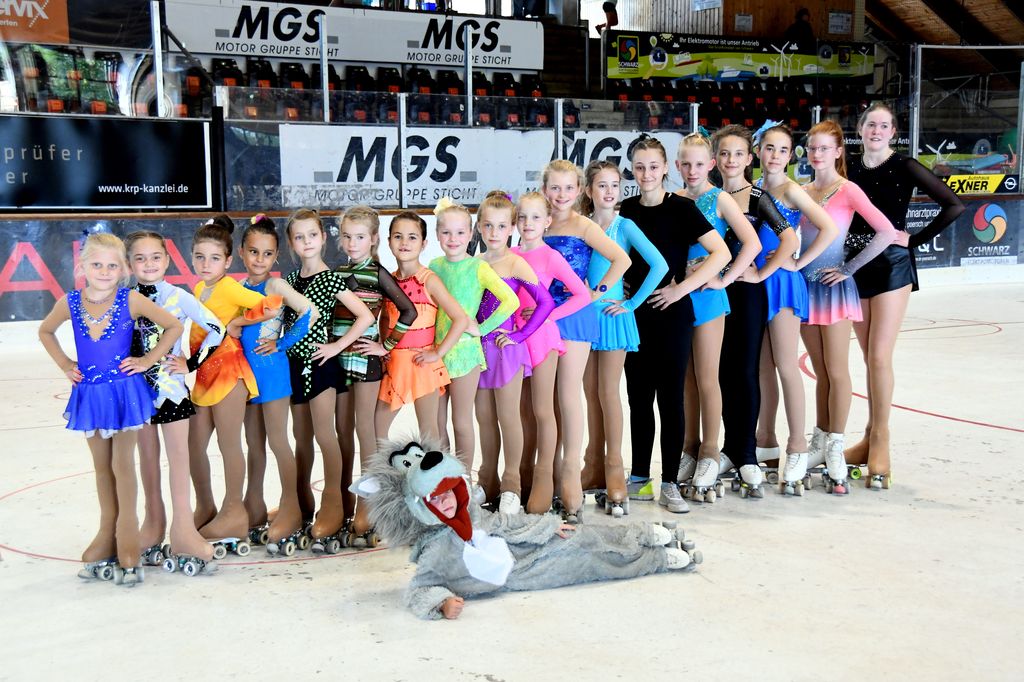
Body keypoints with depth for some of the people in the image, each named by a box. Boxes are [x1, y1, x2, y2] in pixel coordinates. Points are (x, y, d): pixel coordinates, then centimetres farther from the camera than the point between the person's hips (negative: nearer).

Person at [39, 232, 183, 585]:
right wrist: (64, 364, 5)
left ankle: (127, 535, 13)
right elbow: (45, 332, 16)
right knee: (102, 467, 14)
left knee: (123, 466, 2)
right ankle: (107, 534, 26)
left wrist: (148, 360, -8)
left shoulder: (131, 300, -13)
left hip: (124, 392, -3)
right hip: (89, 394, 4)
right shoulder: (70, 303, -4)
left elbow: (174, 326, -6)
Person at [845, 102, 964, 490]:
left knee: (880, 357, -10)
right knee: (869, 358, 10)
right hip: (855, 268, 4)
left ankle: (880, 443, 0)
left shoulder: (903, 167, -4)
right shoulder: (849, 170, 7)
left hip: (891, 267, -4)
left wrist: (915, 240, -6)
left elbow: (954, 206, -8)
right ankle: (871, 437, 19)